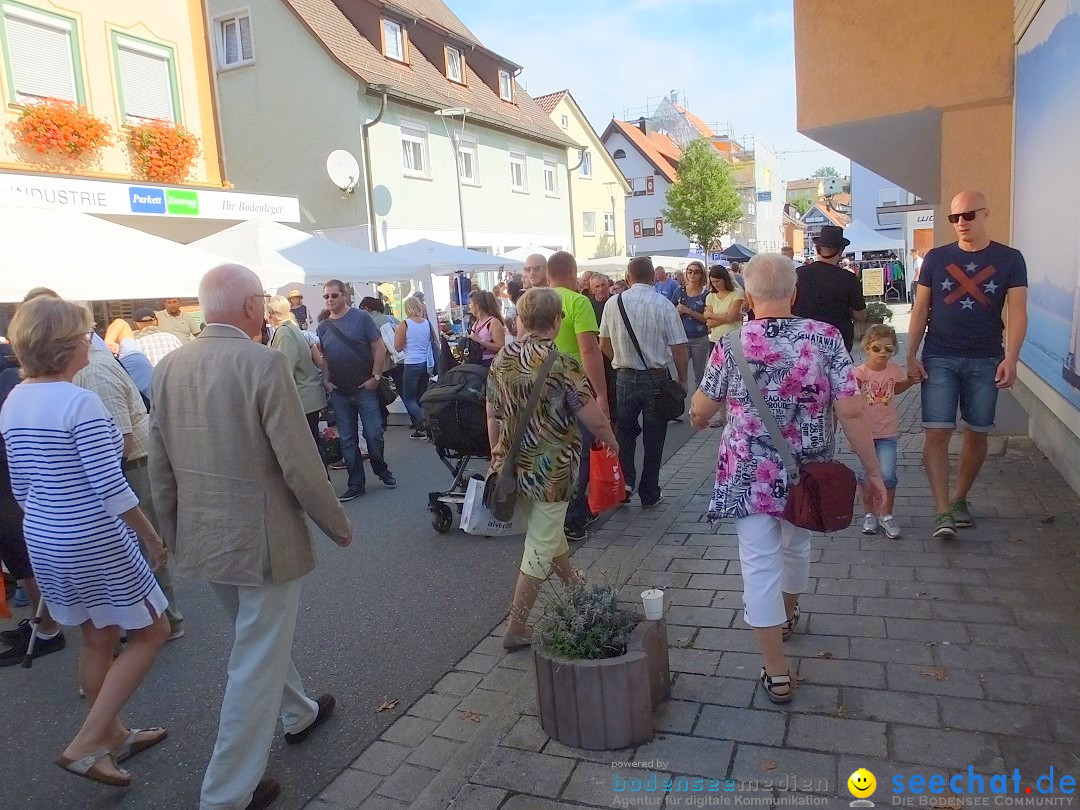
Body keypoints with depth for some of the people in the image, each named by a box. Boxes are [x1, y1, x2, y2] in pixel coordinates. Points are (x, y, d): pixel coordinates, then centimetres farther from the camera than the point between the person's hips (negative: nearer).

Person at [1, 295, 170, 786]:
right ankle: (85, 745, 8)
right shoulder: (80, 402, -21)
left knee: (97, 639, 21)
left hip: (44, 538, 9)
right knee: (151, 632, 8)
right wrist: (152, 538, -11)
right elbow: (110, 489, -22)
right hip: (93, 540, -9)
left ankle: (114, 735, 35)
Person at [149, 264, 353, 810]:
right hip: (263, 539, -7)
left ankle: (299, 713, 50)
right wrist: (338, 525, -6)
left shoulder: (168, 368, 0)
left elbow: (159, 467, 6)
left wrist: (174, 535, 19)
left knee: (258, 638, 27)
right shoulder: (264, 363, -20)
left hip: (201, 539, 8)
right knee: (256, 662, 8)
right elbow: (299, 464, -20)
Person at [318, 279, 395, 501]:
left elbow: (379, 347, -7)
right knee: (347, 440, 7)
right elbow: (322, 357, 16)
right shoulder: (323, 327, 8)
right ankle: (356, 484, 16)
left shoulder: (361, 318, -5)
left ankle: (382, 471, 23)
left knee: (374, 434, -2)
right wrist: (325, 381, 1)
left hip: (365, 389, -4)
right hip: (339, 393, 4)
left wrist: (375, 377, -11)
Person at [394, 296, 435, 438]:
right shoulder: (427, 322, 3)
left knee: (408, 398, 4)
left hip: (412, 365, -6)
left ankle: (425, 425, -11)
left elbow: (398, 347, -6)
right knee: (421, 397, 14)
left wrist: (396, 332, 7)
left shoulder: (404, 324, -11)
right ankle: (420, 429, 16)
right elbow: (434, 342, 14)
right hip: (426, 364, 6)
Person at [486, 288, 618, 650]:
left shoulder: (500, 362, -1)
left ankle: (573, 585, 48)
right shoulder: (563, 365, -16)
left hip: (515, 466, 6)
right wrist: (612, 443, 5)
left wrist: (498, 457, 18)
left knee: (547, 529, 26)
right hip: (551, 469, -6)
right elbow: (595, 420, -15)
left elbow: (493, 417, 6)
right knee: (540, 545, 6)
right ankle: (515, 629, 13)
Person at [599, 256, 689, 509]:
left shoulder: (613, 303, -3)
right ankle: (650, 495, 19)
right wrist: (682, 381, 1)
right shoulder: (664, 305, -11)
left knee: (625, 432, 19)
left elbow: (604, 345, 7)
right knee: (653, 438, 10)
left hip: (625, 377, 2)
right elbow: (679, 349, -11)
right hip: (656, 378, -2)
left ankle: (624, 482, 8)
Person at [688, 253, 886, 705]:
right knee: (796, 545, 27)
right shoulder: (826, 338, -9)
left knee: (760, 565, 6)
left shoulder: (732, 344, -10)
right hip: (806, 472, 3)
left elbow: (701, 410, 2)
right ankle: (788, 616, 54)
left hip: (750, 474, -2)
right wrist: (873, 471, -2)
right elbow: (852, 413, -11)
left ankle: (776, 674, 12)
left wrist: (696, 417, 25)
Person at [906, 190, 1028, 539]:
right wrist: (911, 355, -1)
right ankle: (943, 512, -5)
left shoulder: (1009, 259, 2)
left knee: (976, 434, 9)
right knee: (937, 433, -8)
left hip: (985, 362, 1)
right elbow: (920, 309, 5)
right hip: (939, 360, 0)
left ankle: (959, 498, 27)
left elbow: (1017, 312, -2)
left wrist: (1011, 358, -13)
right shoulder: (936, 258, 4)